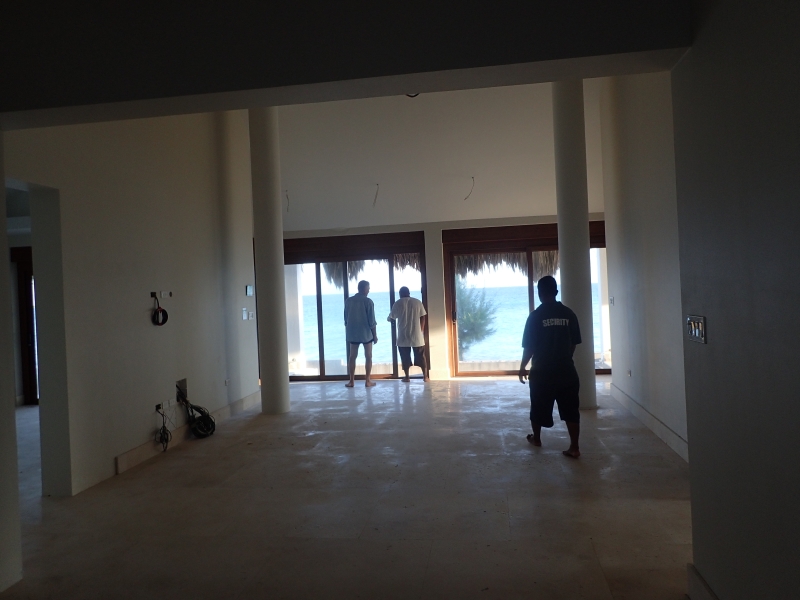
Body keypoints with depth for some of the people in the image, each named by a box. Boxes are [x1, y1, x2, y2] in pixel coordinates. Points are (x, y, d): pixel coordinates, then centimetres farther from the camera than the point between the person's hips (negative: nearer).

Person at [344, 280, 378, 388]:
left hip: (352, 333, 3)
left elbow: (346, 319, 7)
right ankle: (368, 381, 7)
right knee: (368, 357, 7)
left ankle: (351, 381, 10)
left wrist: (347, 333, 17)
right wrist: (375, 335, -2)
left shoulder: (348, 301, 1)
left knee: (352, 357, 9)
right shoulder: (368, 301, -11)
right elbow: (372, 321, -11)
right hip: (366, 334, -3)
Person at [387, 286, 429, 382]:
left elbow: (391, 318, 7)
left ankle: (407, 377, 10)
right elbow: (422, 318, 1)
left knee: (405, 357, 8)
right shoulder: (417, 302, 3)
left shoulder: (397, 304, -2)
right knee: (421, 356, 8)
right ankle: (425, 376, 7)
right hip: (417, 335, 1)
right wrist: (421, 330, 12)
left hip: (403, 336, -1)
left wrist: (388, 318, 31)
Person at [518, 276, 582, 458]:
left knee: (538, 408, 17)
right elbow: (574, 344, 6)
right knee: (571, 410, 7)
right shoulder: (569, 314, -1)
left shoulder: (535, 316, -11)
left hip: (542, 372, -2)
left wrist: (522, 367, 4)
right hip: (566, 371, 3)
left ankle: (536, 438, 34)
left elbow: (529, 347, -10)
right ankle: (574, 447, 5)